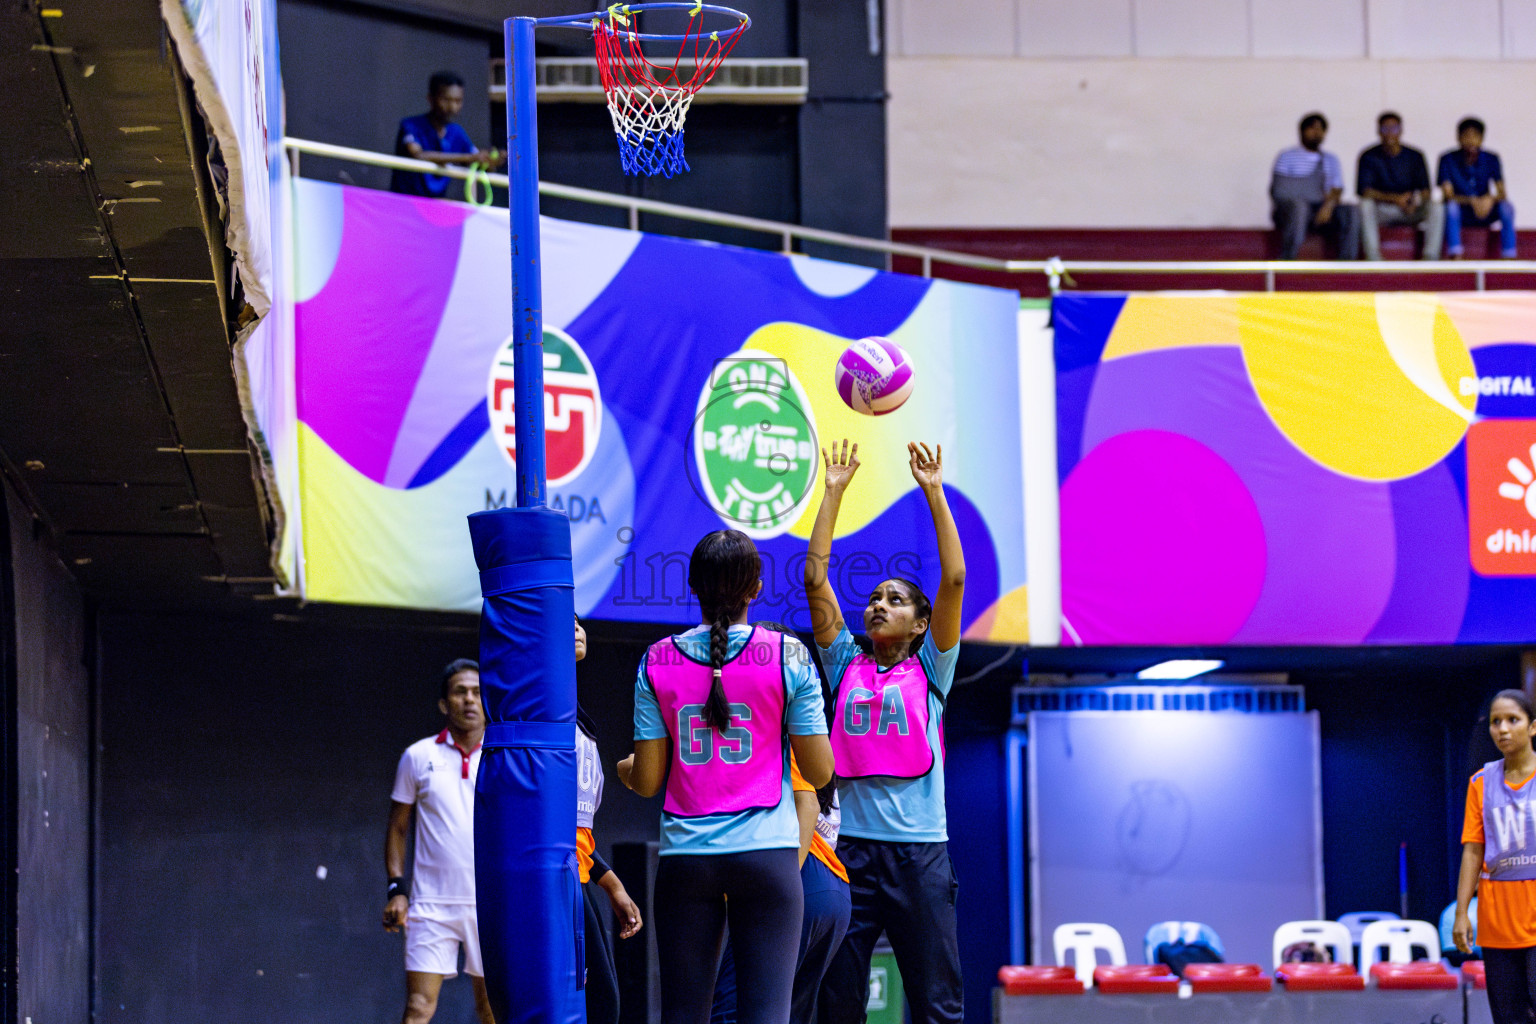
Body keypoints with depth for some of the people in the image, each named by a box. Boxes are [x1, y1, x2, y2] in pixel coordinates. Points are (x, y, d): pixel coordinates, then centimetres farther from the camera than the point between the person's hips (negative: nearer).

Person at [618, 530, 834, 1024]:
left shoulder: (658, 661, 2)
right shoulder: (787, 658, -2)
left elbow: (647, 782, 3)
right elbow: (819, 772, 0)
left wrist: (626, 770, 26)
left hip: (685, 855, 2)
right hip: (766, 853, -2)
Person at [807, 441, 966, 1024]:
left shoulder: (929, 670, 8)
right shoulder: (846, 666, 13)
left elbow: (954, 580, -1)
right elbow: (815, 578, 9)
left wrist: (934, 493, -1)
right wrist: (834, 494, 8)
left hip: (919, 848, -2)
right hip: (850, 843, 2)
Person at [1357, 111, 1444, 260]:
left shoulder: (1414, 157, 6)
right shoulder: (1369, 157, -1)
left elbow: (1426, 191, 1)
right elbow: (1365, 191, -13)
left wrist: (1415, 203, -24)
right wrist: (1395, 199, -26)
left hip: (1410, 211, 2)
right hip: (1382, 211, -2)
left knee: (1437, 208, -25)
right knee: (1365, 206, -35)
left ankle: (1431, 258, -27)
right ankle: (1373, 258, -36)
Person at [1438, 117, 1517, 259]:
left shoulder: (1491, 159, -1)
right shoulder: (1448, 160, -8)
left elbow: (1501, 192, -7)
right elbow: (1448, 195, -16)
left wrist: (1491, 199, -32)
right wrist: (1473, 201, -33)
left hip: (1485, 212, 2)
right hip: (1461, 213, -2)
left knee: (1506, 206, -27)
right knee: (1451, 205, -36)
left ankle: (1509, 257, -30)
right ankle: (1455, 257, -41)